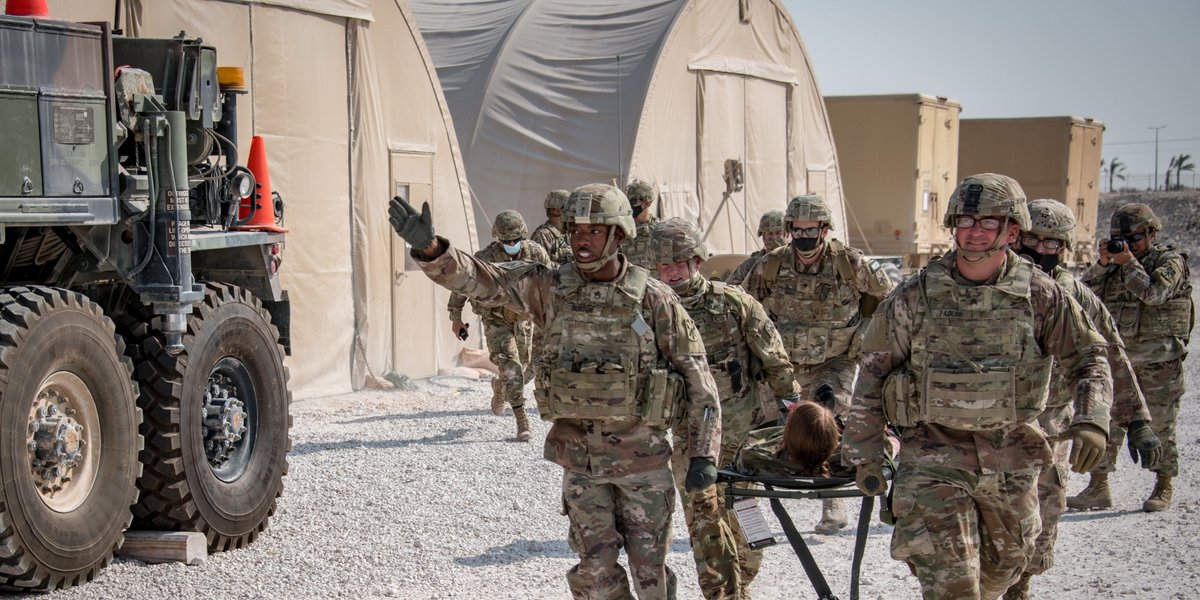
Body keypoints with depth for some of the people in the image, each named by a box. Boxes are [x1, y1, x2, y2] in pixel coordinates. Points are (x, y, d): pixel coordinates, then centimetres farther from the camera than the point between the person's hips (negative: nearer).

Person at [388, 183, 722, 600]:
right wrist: (430, 248, -31)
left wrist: (704, 455, -7)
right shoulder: (550, 289, -3)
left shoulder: (654, 299, -9)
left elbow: (698, 378, -4)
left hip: (642, 457, -2)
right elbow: (478, 278, -12)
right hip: (580, 457, 2)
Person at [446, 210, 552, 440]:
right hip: (496, 320, -4)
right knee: (510, 366, -16)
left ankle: (498, 386, 46)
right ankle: (522, 421, -12)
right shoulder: (485, 258, -20)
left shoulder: (536, 253, -13)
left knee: (525, 368, 12)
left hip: (523, 318, 4)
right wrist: (456, 317, -6)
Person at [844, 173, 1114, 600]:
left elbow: (1088, 359, 5)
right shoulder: (915, 297, -5)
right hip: (935, 455, -2)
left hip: (1011, 461, 3)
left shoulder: (1041, 296, -3)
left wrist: (1091, 420, -13)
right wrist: (865, 456, -1)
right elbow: (873, 374, 1)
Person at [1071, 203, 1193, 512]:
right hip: (1119, 359, 5)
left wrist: (1129, 262, -17)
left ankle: (1163, 489, 15)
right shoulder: (1116, 265, 11)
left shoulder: (1171, 262, -4)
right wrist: (1102, 263, -9)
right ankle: (1098, 488, 8)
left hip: (1159, 364, -5)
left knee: (1160, 428, 3)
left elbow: (1154, 293, -21)